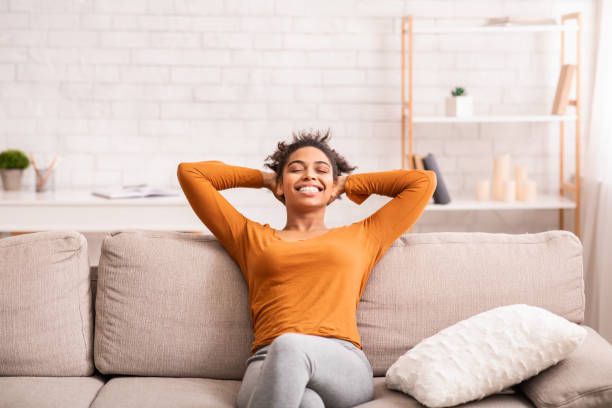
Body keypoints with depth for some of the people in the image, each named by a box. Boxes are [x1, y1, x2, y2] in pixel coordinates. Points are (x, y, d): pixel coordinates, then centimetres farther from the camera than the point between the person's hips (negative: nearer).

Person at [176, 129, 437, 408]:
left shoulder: (360, 238, 28)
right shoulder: (251, 238, 29)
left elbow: (424, 181, 33)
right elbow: (190, 172, 31)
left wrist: (349, 183, 39)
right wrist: (264, 178, 38)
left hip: (343, 364, 1)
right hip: (267, 365, -1)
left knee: (289, 346, -37)